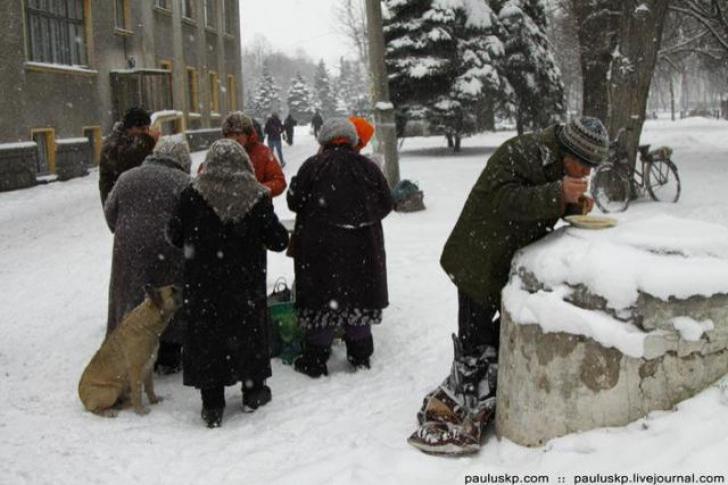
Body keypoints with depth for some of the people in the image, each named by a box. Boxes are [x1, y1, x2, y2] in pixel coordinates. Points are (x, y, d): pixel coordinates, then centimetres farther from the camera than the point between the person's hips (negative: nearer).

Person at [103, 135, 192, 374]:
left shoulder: (127, 177, 8)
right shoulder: (183, 182, -6)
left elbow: (110, 212, 12)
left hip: (130, 253, 4)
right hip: (169, 255, -4)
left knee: (133, 300, 14)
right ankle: (168, 359, 14)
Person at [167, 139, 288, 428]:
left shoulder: (192, 195, -9)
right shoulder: (257, 196, -7)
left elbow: (175, 237, -3)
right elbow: (277, 240, -6)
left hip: (202, 284, -1)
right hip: (246, 282, 1)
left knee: (206, 335, 8)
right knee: (248, 329, 17)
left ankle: (212, 406, 12)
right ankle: (253, 392, 30)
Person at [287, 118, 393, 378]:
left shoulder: (313, 166, -9)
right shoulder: (367, 167, 0)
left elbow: (294, 202, -6)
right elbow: (385, 204, 5)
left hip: (321, 246, -3)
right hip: (362, 247, 3)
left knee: (321, 298, 5)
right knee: (358, 296, 14)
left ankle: (315, 360, 11)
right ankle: (360, 355, 23)